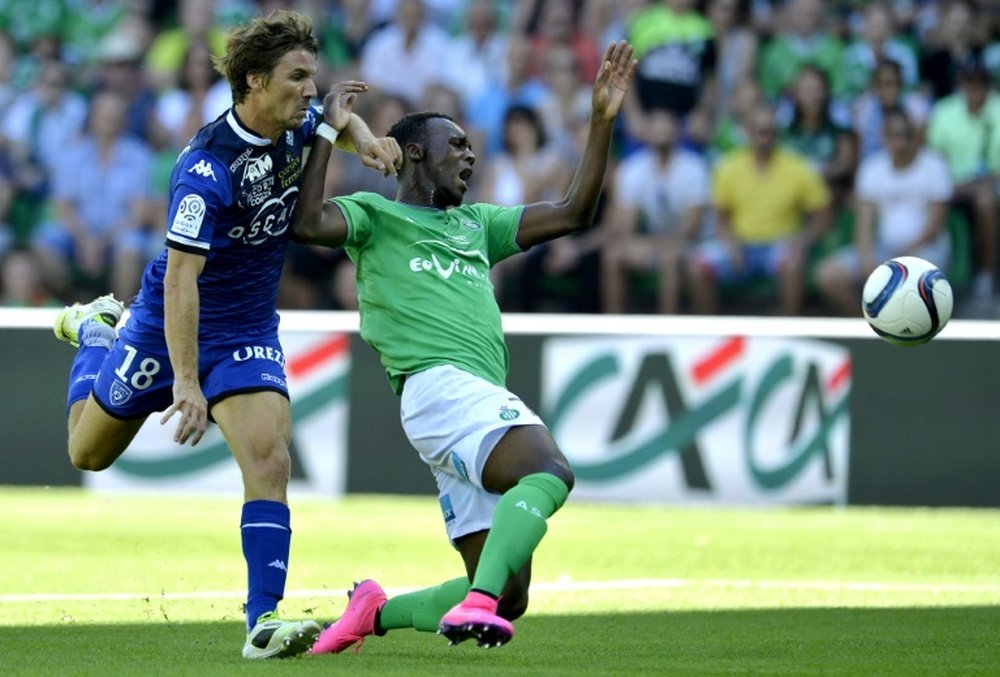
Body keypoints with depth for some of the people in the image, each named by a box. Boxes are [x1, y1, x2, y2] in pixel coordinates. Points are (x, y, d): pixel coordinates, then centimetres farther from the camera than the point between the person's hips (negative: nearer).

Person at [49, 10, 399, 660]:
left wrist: (365, 137, -7)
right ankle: (94, 331, 47)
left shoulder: (293, 126, -9)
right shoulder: (207, 170, -30)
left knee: (269, 459, -18)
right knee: (88, 453, 17)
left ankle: (264, 620, -19)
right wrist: (186, 383, -38)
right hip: (173, 323, -4)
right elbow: (180, 279, -33)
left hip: (250, 332, 4)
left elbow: (339, 115, 17)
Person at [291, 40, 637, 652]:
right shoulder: (373, 214, 11)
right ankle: (476, 601, -50)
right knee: (550, 470, -36)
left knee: (508, 599, 2)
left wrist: (603, 119, 23)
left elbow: (572, 213, 28)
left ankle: (376, 612, 20)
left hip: (487, 403, 8)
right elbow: (306, 223, -9)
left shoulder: (475, 226, 32)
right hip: (438, 386, -8)